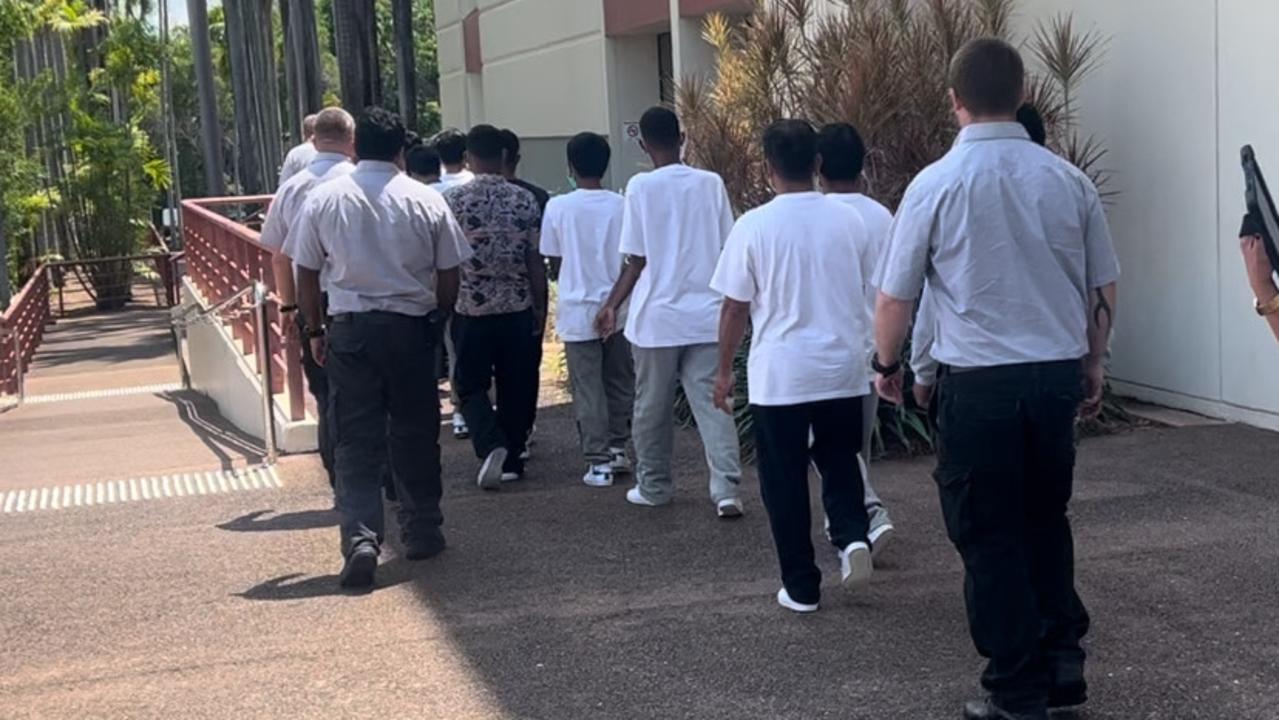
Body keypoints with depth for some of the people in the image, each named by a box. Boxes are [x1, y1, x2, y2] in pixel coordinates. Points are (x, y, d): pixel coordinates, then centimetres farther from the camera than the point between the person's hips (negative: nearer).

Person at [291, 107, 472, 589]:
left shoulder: (324, 199, 0)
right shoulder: (426, 200, -1)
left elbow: (306, 274, 4)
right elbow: (448, 276, 1)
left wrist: (315, 331, 14)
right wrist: (438, 319, 16)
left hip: (350, 330, 0)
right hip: (411, 328, 0)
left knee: (356, 440, 2)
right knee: (414, 433, 13)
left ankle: (360, 539, -10)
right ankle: (421, 532, 22)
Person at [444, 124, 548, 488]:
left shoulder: (453, 199, -7)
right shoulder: (524, 200, -2)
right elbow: (536, 261, 0)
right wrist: (539, 308, 9)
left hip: (471, 308, -2)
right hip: (517, 308, 2)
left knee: (471, 386, 9)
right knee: (515, 387, 12)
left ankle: (491, 445, -12)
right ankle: (512, 459, 18)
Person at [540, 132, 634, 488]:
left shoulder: (558, 207, -7)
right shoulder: (622, 206, -5)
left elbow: (554, 265, 1)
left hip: (579, 311, -2)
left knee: (588, 389, 3)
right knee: (619, 382, 15)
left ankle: (599, 461, 2)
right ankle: (618, 449, 22)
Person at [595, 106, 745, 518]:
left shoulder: (641, 187, -7)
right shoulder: (711, 184, 1)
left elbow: (637, 260, -6)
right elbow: (728, 251, 5)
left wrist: (612, 306, 5)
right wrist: (728, 302, 18)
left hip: (656, 318, -2)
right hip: (706, 316, 2)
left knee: (652, 407, 12)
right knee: (712, 404, 2)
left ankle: (654, 487, 23)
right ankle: (727, 491, -9)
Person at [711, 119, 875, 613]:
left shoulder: (754, 226, -10)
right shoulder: (849, 220, 1)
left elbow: (735, 309, -6)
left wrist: (724, 370, 6)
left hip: (779, 376, -3)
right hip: (844, 368, 3)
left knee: (785, 481, 8)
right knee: (840, 464, 20)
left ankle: (801, 586, 12)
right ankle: (853, 536, -4)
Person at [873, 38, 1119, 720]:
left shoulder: (936, 184, -9)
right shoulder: (1068, 179, 1)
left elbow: (894, 297, -3)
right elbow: (1103, 288, 10)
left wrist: (887, 365, 15)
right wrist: (1093, 363, 25)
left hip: (979, 382, -4)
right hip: (1058, 375, 4)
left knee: (991, 537, 8)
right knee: (1046, 521, 21)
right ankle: (1063, 664, 24)